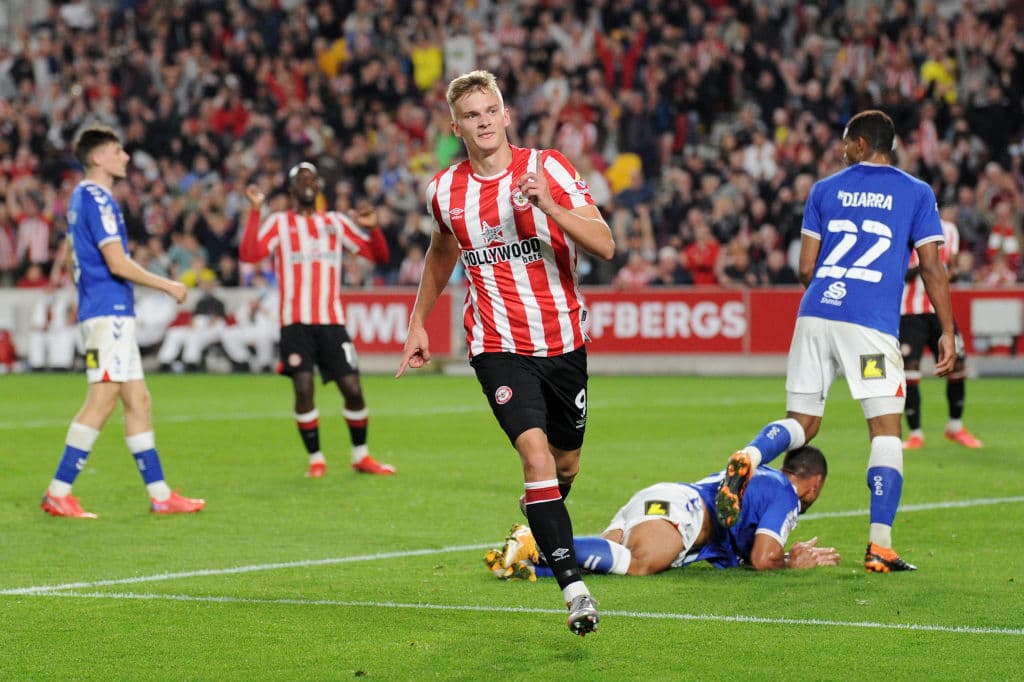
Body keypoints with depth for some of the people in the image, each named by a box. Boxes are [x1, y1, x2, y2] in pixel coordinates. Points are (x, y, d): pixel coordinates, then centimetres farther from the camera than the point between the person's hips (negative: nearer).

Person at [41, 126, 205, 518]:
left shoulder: (82, 197, 18)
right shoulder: (97, 199, -13)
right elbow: (118, 264, -19)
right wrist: (168, 286, -10)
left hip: (111, 313, 10)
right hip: (108, 312, -10)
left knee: (137, 400, 9)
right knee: (103, 398, -11)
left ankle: (159, 494, 10)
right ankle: (58, 493, -10)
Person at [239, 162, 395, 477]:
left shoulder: (336, 222, 15)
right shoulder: (279, 223, 7)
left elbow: (379, 255, 14)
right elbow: (248, 254, -9)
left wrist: (372, 228, -4)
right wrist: (254, 211, -15)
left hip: (332, 321, 2)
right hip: (296, 321, -2)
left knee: (353, 389, -3)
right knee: (304, 387, -13)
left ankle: (361, 456, 16)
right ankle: (316, 458, 2)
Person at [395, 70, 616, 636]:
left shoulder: (547, 169, -7)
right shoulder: (445, 191, 1)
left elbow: (605, 246, -16)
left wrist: (549, 204, -29)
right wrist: (417, 323, 24)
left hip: (562, 341, 1)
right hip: (498, 346, -1)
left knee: (566, 463, 14)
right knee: (536, 453, -21)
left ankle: (544, 534, 48)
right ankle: (574, 588, -23)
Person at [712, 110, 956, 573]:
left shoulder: (825, 189, 15)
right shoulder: (916, 193, 9)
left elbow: (806, 267, 12)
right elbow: (932, 268, 3)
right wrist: (947, 333, 8)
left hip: (815, 314, 3)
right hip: (872, 325, -3)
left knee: (801, 422, 13)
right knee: (886, 431, 2)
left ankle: (746, 460, -18)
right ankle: (879, 547, -6)